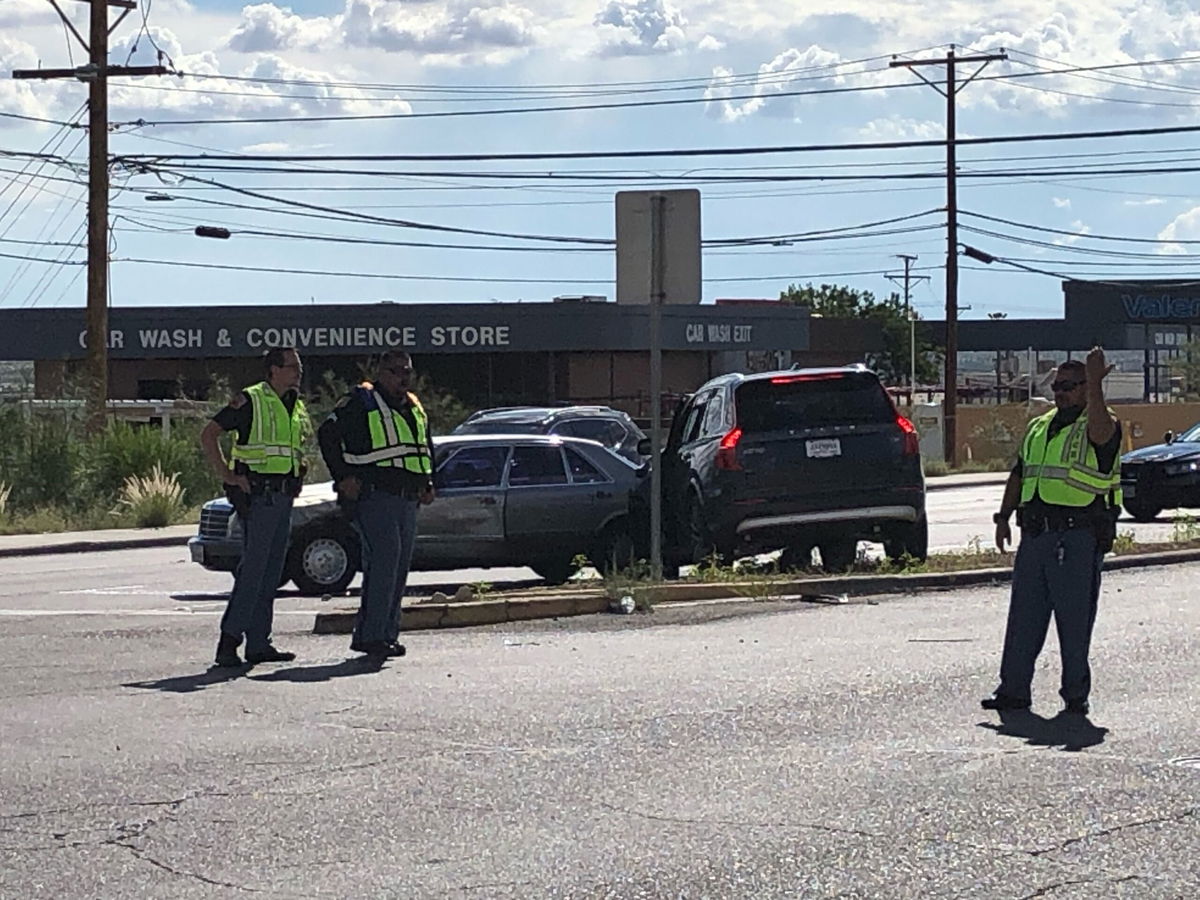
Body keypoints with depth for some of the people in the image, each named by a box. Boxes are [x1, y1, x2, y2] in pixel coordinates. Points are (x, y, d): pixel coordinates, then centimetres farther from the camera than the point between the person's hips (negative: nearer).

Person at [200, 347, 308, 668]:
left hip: (283, 497, 8)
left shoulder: (296, 406, 17)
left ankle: (259, 643, 12)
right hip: (258, 495, -8)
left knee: (271, 572, 8)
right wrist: (227, 476, -15)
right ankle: (230, 639, -10)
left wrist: (298, 477, 17)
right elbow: (209, 434, -11)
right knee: (253, 568, -12)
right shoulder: (250, 401, -7)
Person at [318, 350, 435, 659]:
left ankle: (387, 633, 14)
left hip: (407, 500, 8)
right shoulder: (361, 401, -3)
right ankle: (371, 634, -16)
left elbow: (426, 447, 35)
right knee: (384, 559, -17)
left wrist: (427, 483, 20)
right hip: (373, 496, -8)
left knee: (399, 566, 8)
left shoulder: (415, 408, 21)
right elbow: (327, 434, -7)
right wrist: (343, 477, -12)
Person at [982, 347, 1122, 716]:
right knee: (1023, 616, 8)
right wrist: (1003, 516, 15)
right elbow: (1019, 476, 24)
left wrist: (1095, 385, -33)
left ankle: (1076, 694, 5)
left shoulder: (1100, 426, -3)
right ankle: (1013, 689, 13)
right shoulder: (1038, 427, 20)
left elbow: (1100, 431, -29)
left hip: (1078, 537, -7)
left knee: (1074, 619, -2)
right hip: (1035, 534, 7)